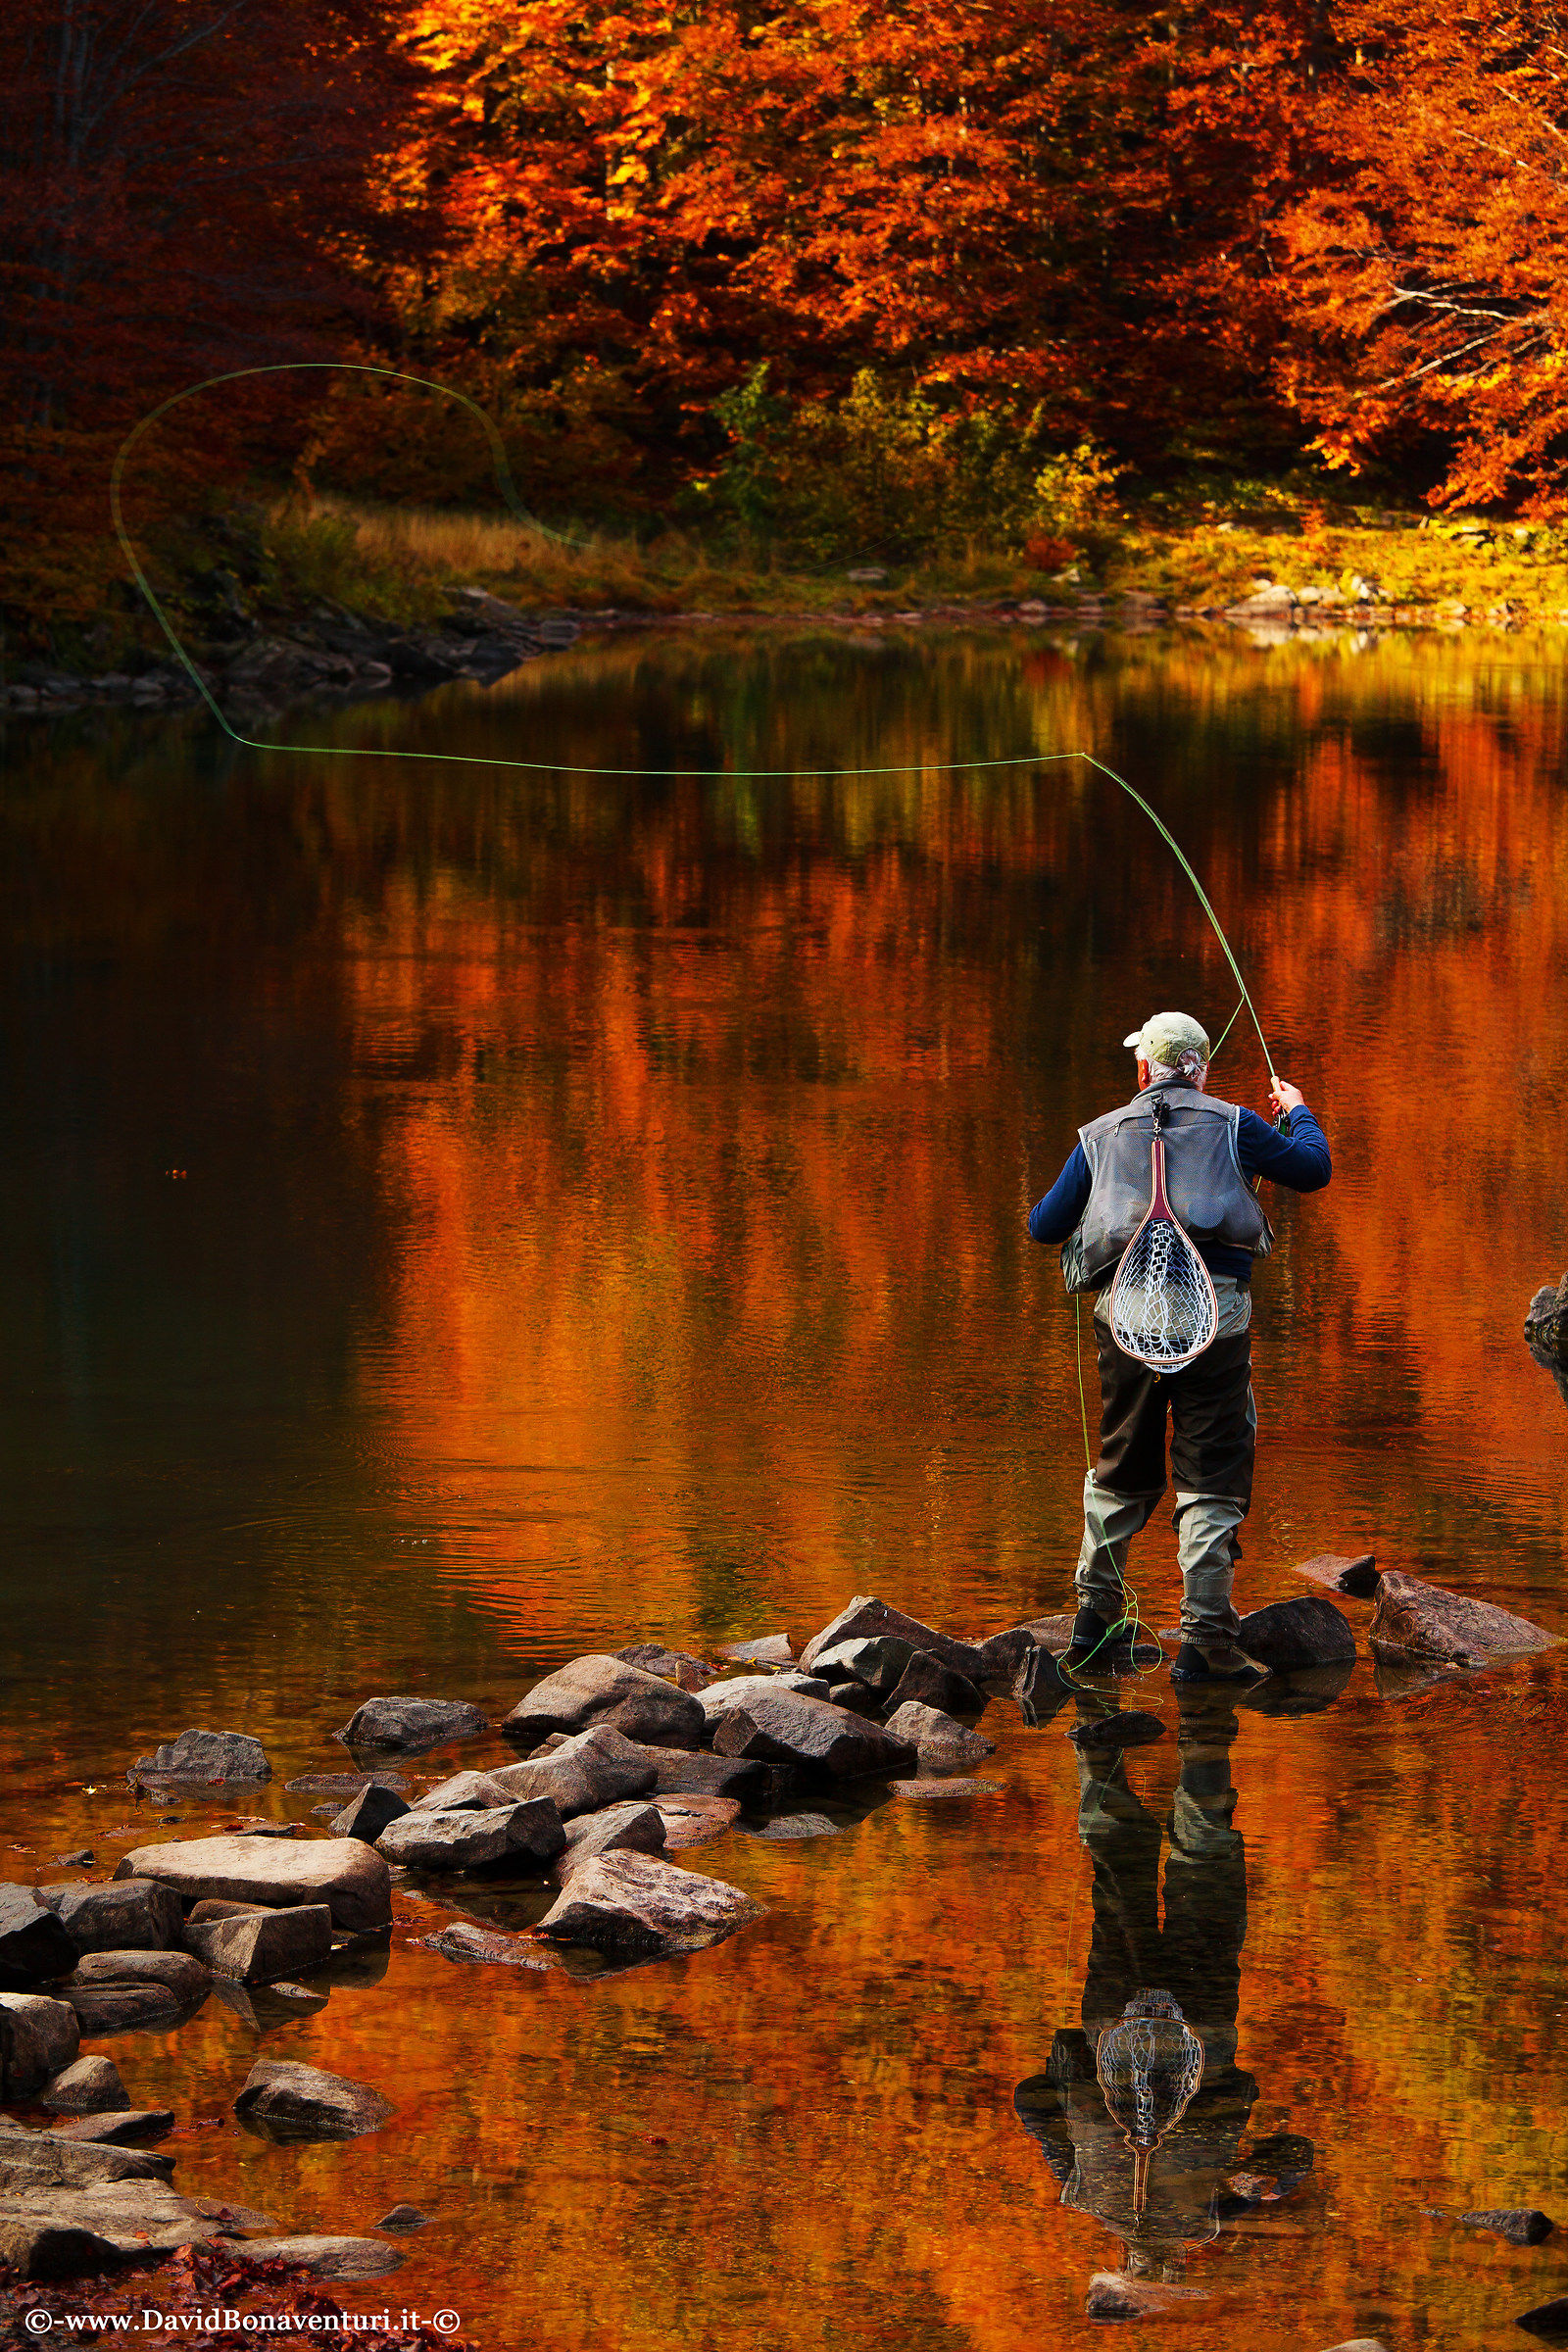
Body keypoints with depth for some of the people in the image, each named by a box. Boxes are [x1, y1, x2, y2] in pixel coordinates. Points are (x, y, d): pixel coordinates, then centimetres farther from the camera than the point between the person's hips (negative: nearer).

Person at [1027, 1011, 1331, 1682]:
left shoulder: (1102, 1135, 15)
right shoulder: (1232, 1125, 8)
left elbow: (1044, 1226, 17)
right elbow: (1313, 1171, 16)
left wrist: (1066, 1204, 40)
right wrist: (1298, 1112, 36)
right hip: (1214, 1307, -3)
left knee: (1124, 1468, 19)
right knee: (1212, 1475, 0)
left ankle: (1094, 1621, 25)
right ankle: (1204, 1642, -7)